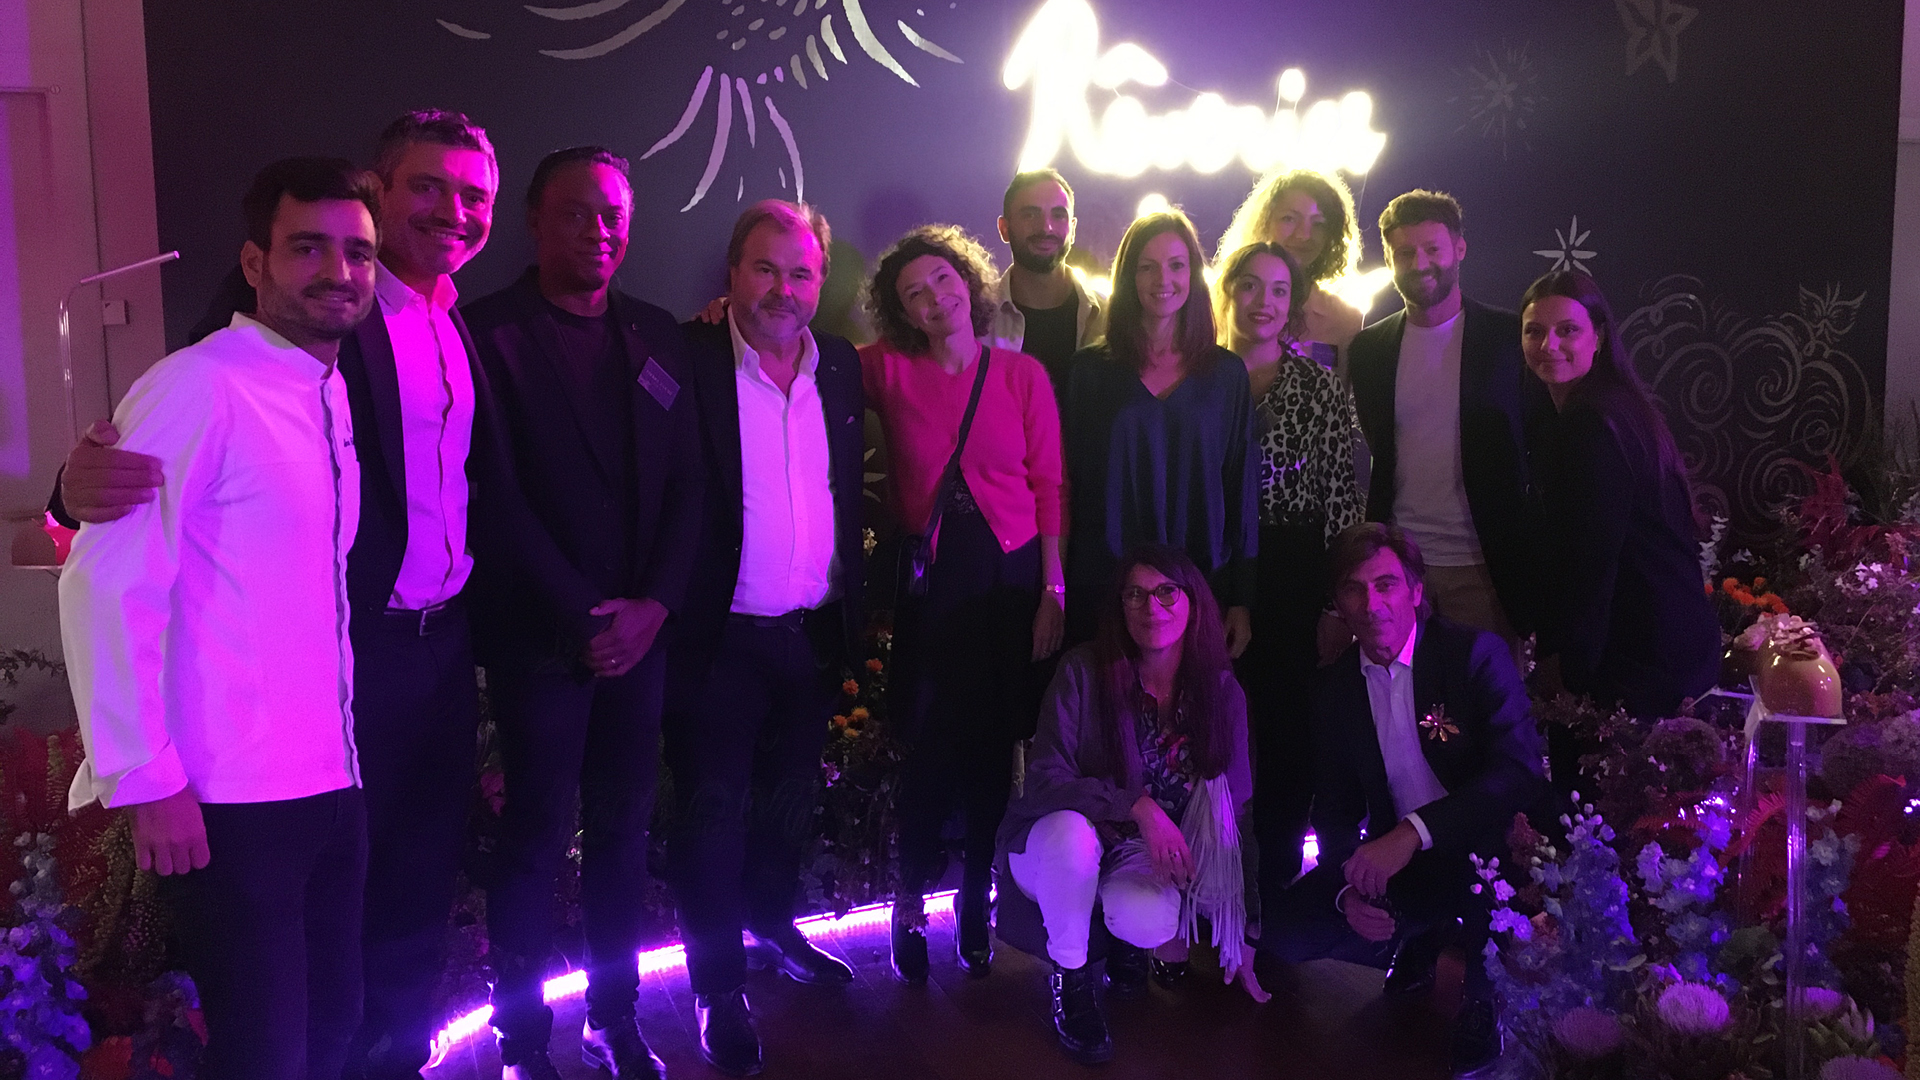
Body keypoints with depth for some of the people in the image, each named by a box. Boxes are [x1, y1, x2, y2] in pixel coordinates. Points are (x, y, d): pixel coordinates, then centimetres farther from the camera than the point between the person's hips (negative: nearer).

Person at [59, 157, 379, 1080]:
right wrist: (144, 780, -17)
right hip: (231, 803, -7)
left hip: (330, 784, 7)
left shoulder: (333, 393, 10)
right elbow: (107, 588, -18)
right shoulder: (198, 388, -15)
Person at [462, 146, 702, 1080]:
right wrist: (582, 617, -12)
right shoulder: (490, 331, -4)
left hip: (640, 631, 5)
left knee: (622, 831, 11)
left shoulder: (656, 336, 11)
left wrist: (653, 606, -4)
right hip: (540, 639, -4)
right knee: (537, 838, 2)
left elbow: (686, 484, 8)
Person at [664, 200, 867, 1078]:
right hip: (720, 634, -5)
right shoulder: (689, 358, -11)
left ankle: (773, 929, 41)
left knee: (791, 797, 20)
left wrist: (855, 606, 7)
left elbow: (852, 491, 11)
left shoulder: (841, 366, 5)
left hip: (816, 631, 5)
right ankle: (719, 985, 19)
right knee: (714, 809, 6)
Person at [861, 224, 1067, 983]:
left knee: (992, 746, 8)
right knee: (930, 746, 0)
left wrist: (1053, 590, -3)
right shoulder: (888, 370, 0)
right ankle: (911, 906, 18)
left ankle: (976, 903, 25)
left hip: (1009, 576, 1)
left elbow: (1049, 487, 0)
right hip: (929, 579, -1)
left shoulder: (1023, 374, 1)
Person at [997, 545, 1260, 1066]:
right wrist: (1137, 805, -32)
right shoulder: (1086, 671, -15)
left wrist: (1240, 941, 2)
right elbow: (1042, 780, -18)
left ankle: (1129, 936, 8)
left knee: (1149, 921, -33)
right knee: (1072, 827, -37)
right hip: (1060, 849, -1)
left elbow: (1235, 815, 0)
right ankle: (1070, 978, -10)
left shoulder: (1220, 692, -6)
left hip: (1146, 859, 2)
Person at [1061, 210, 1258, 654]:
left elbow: (1243, 487, 6)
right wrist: (1060, 592, -2)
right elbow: (1071, 479, 4)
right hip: (1104, 590, -1)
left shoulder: (1227, 373, 6)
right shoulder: (1090, 368, 4)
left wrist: (1241, 600, 2)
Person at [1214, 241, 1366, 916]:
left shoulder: (1323, 390, 3)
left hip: (1295, 586, 0)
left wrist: (1337, 604, -6)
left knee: (1286, 730, 4)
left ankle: (1276, 887, 19)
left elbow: (1343, 498, 0)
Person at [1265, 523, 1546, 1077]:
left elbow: (1521, 771, -27)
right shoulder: (1336, 688, 1)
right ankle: (1418, 943, 17)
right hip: (1393, 862, 5)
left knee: (1484, 861, -39)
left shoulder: (1476, 653, -14)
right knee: (1287, 931, -12)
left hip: (1484, 859, -4)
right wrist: (1347, 891, -16)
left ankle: (1484, 999, -6)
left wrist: (1412, 833, -38)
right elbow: (1335, 808, 5)